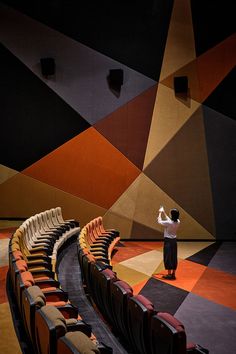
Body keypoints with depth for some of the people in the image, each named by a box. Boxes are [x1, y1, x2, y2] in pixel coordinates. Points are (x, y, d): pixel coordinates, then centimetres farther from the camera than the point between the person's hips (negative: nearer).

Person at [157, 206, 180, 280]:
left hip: (168, 241, -6)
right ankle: (173, 274, 17)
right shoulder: (178, 222, -3)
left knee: (168, 257, 2)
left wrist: (160, 213, 6)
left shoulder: (169, 223, -22)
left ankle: (169, 274, 6)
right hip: (174, 240, 7)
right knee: (174, 257, 11)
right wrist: (164, 213, 22)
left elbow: (159, 221, -7)